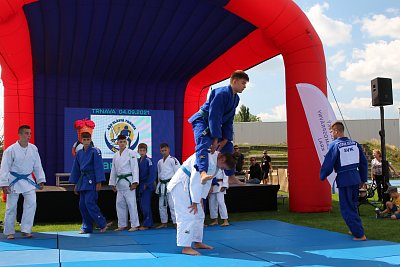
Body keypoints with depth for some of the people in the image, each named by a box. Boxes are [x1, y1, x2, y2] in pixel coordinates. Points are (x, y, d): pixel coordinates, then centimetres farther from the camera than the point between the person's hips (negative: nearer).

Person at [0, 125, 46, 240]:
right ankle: (9, 232, 18)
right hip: (14, 181, -3)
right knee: (11, 207, 4)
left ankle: (26, 230, 6)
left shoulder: (33, 149, -1)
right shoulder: (11, 150, -13)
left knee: (31, 203, -5)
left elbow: (37, 166, 6)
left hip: (28, 180, 4)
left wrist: (40, 180, 5)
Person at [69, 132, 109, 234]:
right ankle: (87, 228, 16)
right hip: (82, 181, 7)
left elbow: (99, 167, -9)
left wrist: (99, 182, -14)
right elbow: (76, 169, 17)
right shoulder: (79, 153, 12)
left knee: (89, 202, -15)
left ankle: (102, 224, -4)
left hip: (91, 180, -6)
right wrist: (75, 184, 16)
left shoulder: (95, 151, -6)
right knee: (82, 205, 6)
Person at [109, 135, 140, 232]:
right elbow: (113, 170, 18)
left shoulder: (131, 153, -5)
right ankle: (122, 225, 20)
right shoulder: (115, 156, 14)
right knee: (119, 204, 10)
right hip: (119, 182, 7)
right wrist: (112, 183, 16)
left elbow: (135, 168, -10)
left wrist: (134, 182, -17)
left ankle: (134, 225, -1)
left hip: (128, 181, -7)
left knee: (131, 203, -7)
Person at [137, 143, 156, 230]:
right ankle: (149, 222, 21)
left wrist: (146, 184, -15)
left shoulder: (148, 160, -10)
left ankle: (147, 224, 2)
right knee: (142, 205, 11)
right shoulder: (138, 161, 10)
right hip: (140, 186, 7)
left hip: (147, 186, -7)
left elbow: (152, 174, -14)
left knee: (145, 205, -7)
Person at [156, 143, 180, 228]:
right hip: (162, 185, 7)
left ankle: (176, 222, -6)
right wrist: (159, 185, 16)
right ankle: (164, 222, 23)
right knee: (161, 205, 12)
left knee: (172, 204, -11)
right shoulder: (159, 162, 14)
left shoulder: (173, 160, -8)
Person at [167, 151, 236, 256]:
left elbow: (207, 182, 12)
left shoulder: (215, 162, 6)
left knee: (199, 215, 14)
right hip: (180, 185, -10)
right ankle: (186, 247, -9)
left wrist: (200, 199, 6)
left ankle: (198, 242, 25)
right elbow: (195, 181, -28)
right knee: (188, 215, -14)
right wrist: (195, 202, -22)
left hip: (190, 186, 10)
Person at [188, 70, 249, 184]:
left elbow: (229, 121, 7)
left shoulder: (236, 98, 4)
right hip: (202, 121, -10)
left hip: (215, 124, 10)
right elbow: (214, 117, -27)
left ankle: (231, 176, 21)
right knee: (204, 144, -33)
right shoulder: (221, 93, -23)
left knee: (228, 146, 12)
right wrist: (215, 139, -27)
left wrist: (225, 139, -2)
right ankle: (203, 173, -52)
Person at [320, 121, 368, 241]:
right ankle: (356, 229, 33)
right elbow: (364, 162, 14)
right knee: (353, 205, 22)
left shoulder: (334, 145, -11)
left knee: (347, 208, 1)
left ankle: (359, 234, -3)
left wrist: (322, 177, 8)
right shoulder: (355, 144, 8)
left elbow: (328, 164, -9)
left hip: (343, 180, -7)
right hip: (356, 178, 7)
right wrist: (363, 179, 22)